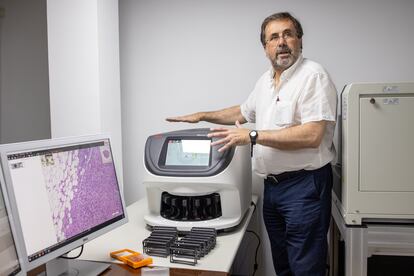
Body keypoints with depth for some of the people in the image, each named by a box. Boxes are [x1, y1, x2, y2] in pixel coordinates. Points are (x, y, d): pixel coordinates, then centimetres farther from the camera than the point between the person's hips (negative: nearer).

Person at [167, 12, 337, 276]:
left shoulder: (313, 75, -12)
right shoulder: (266, 80, 13)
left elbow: (311, 135, -22)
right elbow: (244, 111, 29)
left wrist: (253, 135, -20)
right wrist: (203, 116, 23)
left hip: (303, 185, -7)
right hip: (273, 184, 7)